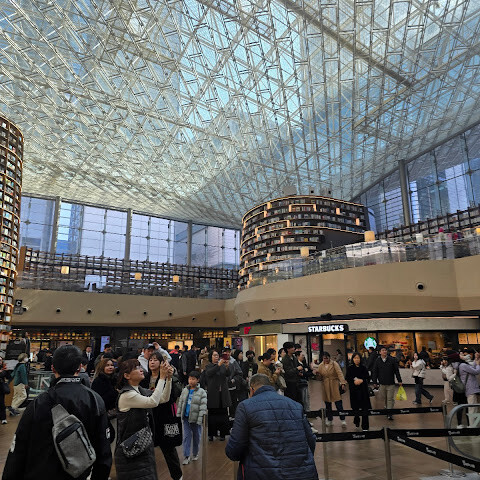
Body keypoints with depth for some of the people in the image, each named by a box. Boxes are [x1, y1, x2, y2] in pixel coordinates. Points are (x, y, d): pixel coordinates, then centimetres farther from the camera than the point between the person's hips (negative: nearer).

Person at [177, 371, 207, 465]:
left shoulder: (202, 392, -10)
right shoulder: (185, 390, 3)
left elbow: (203, 407, -11)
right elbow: (180, 403, 10)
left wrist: (200, 419, -16)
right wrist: (178, 415, 8)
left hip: (195, 418, -3)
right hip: (186, 418, 3)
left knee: (196, 436, 11)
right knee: (186, 436, 2)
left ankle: (195, 454, 29)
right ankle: (186, 456, 9)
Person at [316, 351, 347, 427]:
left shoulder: (334, 363, -4)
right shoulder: (320, 366, 5)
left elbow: (340, 373, -14)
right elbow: (320, 378, 11)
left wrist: (343, 383, -26)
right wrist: (318, 375, -12)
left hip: (335, 386, -3)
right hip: (325, 387, 3)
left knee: (338, 403, -4)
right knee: (327, 404, 10)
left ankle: (343, 420, 7)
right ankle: (329, 419, 25)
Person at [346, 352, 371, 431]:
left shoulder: (363, 368, -1)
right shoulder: (349, 368, 0)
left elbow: (368, 378, 0)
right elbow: (347, 379, -1)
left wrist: (361, 380, -15)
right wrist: (354, 381, -15)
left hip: (363, 390, 0)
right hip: (354, 390, 0)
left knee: (365, 408, -3)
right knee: (355, 407, 6)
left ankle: (365, 427, 6)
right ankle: (356, 421, 35)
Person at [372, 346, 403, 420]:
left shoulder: (392, 360, -2)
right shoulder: (377, 361, 2)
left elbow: (396, 371, 4)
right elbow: (375, 372, 6)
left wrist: (399, 380, 4)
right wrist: (375, 382, 3)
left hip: (391, 383, -2)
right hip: (382, 383, 2)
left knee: (390, 398, -3)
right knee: (384, 398, 11)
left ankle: (390, 413, 0)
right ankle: (387, 407, 29)